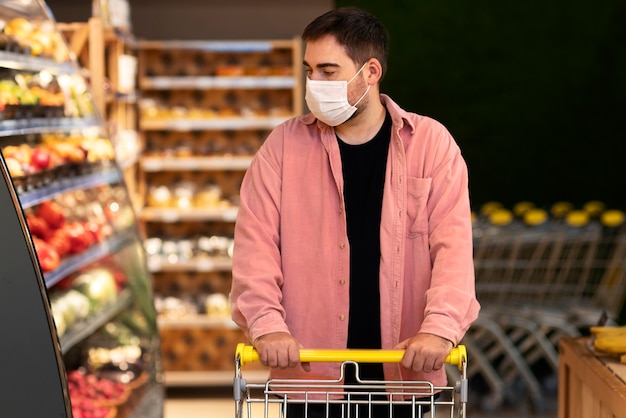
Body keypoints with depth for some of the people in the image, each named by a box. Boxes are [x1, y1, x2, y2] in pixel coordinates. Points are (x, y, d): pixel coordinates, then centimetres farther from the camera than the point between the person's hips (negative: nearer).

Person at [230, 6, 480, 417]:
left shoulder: (430, 143, 1)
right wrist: (266, 324, -19)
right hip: (310, 370, 0)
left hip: (404, 369, 0)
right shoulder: (284, 145, 3)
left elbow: (453, 244, -7)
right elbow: (255, 241, -3)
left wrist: (440, 327, -23)